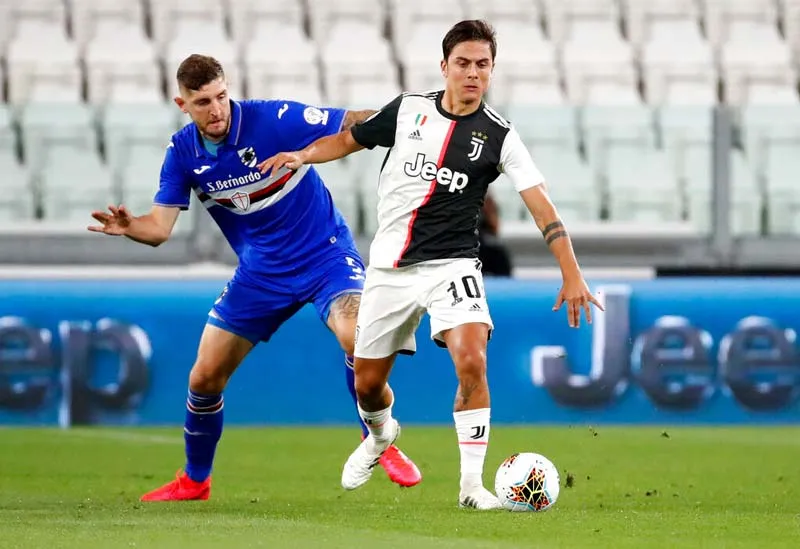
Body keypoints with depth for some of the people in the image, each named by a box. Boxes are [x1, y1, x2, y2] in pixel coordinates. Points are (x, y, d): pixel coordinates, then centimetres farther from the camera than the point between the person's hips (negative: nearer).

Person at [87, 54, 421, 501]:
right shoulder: (182, 153, -7)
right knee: (205, 377, 3)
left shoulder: (275, 120, -21)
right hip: (260, 271, 4)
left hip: (325, 254, -4)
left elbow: (355, 125, -20)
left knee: (355, 337, -32)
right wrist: (129, 227, -32)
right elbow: (160, 227, -9)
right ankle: (194, 481, 27)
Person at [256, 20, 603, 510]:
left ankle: (472, 483, -17)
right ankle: (382, 434, 48)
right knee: (367, 384, 10)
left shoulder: (498, 136, -6)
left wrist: (572, 275, -16)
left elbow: (542, 207, -9)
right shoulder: (408, 111, 0)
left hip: (452, 264, -2)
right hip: (390, 267, 3)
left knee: (472, 362, -27)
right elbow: (349, 140, 15)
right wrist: (302, 155, -5)